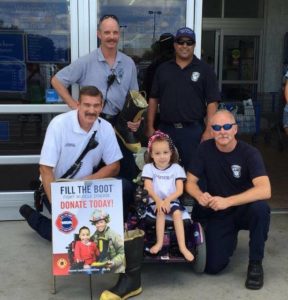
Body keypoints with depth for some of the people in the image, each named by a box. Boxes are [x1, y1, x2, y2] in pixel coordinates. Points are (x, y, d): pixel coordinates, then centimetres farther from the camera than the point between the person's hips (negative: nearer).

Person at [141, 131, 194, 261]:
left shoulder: (176, 168, 4)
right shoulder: (148, 168, 3)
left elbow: (179, 190, -4)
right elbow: (148, 188, -8)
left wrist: (167, 200, -21)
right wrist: (158, 201, -26)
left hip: (172, 201, 1)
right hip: (155, 202, 0)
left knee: (177, 213, -29)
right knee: (161, 211, -32)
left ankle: (182, 246, -28)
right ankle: (159, 242, -26)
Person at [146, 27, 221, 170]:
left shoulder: (204, 69, 1)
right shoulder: (163, 69, 10)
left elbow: (212, 102, -4)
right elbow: (153, 99, 10)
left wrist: (209, 131, -11)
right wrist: (150, 127, 3)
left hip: (193, 130, -3)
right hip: (165, 129, 3)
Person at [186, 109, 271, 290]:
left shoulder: (249, 153, -19)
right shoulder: (205, 149, -9)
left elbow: (265, 190, -32)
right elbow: (190, 182, -4)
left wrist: (228, 201, -39)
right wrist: (200, 196, -28)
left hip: (243, 209, -2)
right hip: (217, 214, 2)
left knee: (260, 208, -37)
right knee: (213, 267, -13)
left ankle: (255, 263, -14)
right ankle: (230, 239, 22)